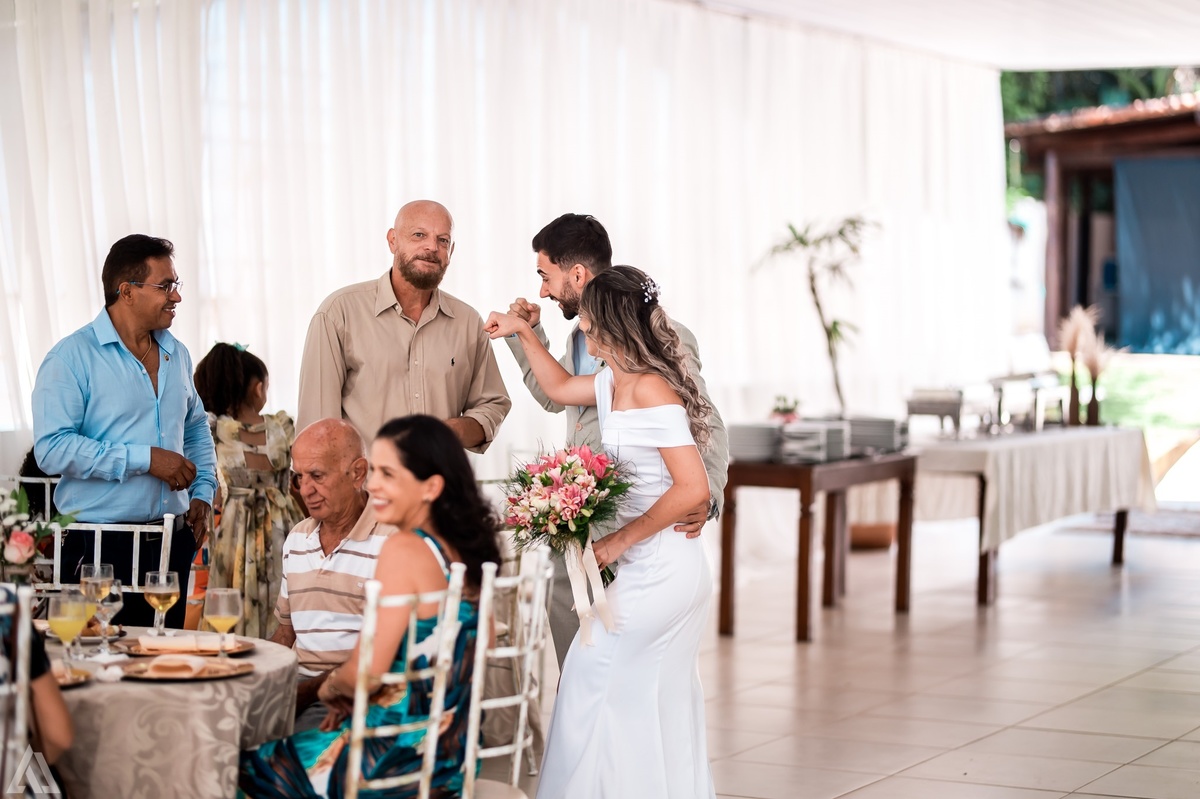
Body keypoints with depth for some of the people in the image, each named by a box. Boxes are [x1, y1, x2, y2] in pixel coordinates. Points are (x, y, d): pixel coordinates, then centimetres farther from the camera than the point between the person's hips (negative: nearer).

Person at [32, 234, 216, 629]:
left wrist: (203, 492, 12)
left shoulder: (177, 355, 14)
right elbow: (52, 448, -18)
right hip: (100, 550, -6)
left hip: (172, 544, 6)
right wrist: (145, 459, -18)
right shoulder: (72, 357, -8)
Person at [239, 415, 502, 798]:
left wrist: (330, 687, 1)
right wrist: (348, 701, 12)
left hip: (399, 760, -8)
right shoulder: (464, 550, 5)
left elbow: (367, 672, -21)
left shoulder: (405, 550, -19)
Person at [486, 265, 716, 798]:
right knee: (661, 703, 12)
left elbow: (693, 489, -24)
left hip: (660, 570, -9)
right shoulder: (615, 382, 9)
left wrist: (620, 542, -18)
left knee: (593, 683, -1)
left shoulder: (651, 390, -19)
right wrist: (523, 333, 31)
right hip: (654, 570, 9)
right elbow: (560, 388, 32)